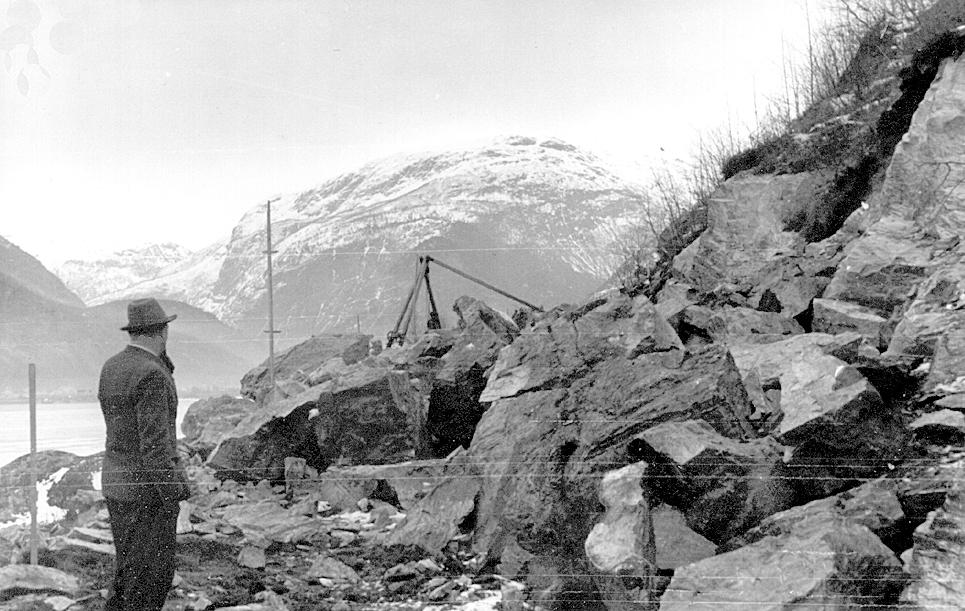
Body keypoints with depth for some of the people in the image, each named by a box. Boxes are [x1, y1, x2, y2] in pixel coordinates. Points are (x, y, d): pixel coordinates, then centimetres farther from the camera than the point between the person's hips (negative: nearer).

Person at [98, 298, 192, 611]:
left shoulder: (111, 367, 6)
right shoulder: (151, 376, -20)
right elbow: (154, 443, -23)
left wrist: (161, 358, 9)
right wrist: (171, 494, -20)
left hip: (116, 480, 9)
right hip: (148, 488, -9)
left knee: (129, 567, 19)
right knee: (150, 575, 0)